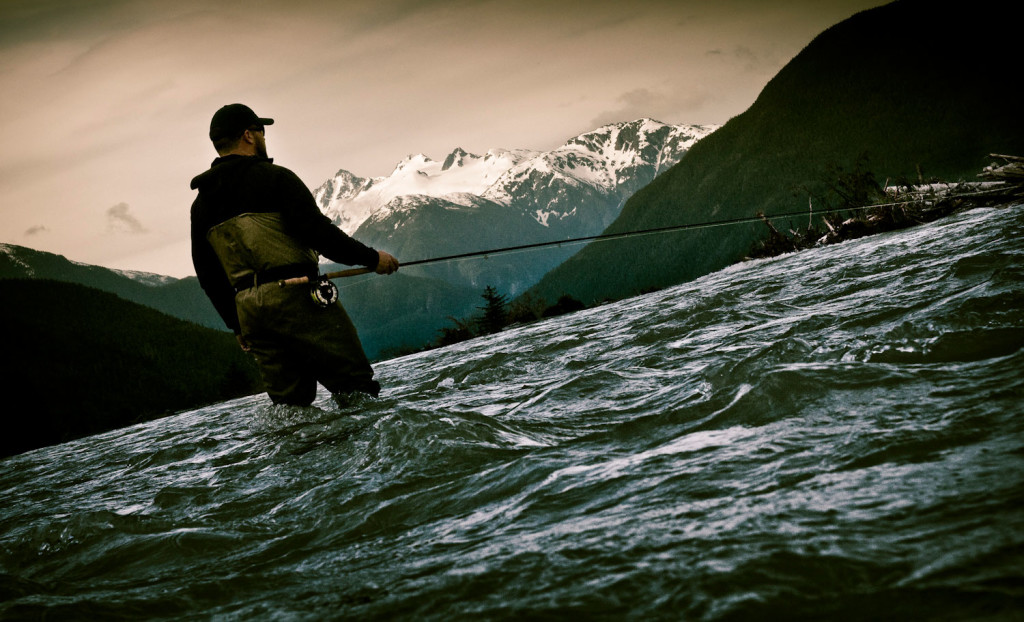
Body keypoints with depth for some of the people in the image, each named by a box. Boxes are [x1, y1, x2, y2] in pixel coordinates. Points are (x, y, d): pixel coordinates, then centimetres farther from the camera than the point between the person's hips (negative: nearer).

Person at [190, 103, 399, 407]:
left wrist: (237, 325, 25)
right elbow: (317, 231, -13)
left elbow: (208, 276, 17)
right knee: (357, 387, -4)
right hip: (298, 296, -7)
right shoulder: (274, 177, -5)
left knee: (289, 403, 11)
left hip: (250, 313, 7)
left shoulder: (201, 204, 15)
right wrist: (371, 258, -4)